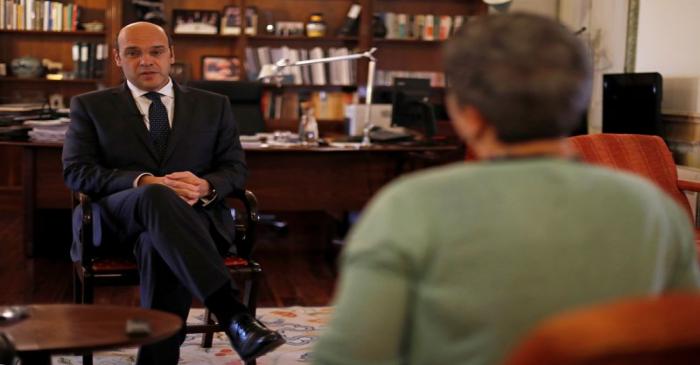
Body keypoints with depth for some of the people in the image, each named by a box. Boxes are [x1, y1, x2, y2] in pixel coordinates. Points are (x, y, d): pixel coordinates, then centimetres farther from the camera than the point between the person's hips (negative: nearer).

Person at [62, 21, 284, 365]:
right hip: (118, 219, -1)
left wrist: (204, 186, -13)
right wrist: (143, 182, -16)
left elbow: (235, 168, 13)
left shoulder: (213, 106, 18)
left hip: (195, 214, 1)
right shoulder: (90, 106, 14)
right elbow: (76, 171, 1)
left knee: (160, 243, -38)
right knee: (157, 197, -38)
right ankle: (233, 314, -47)